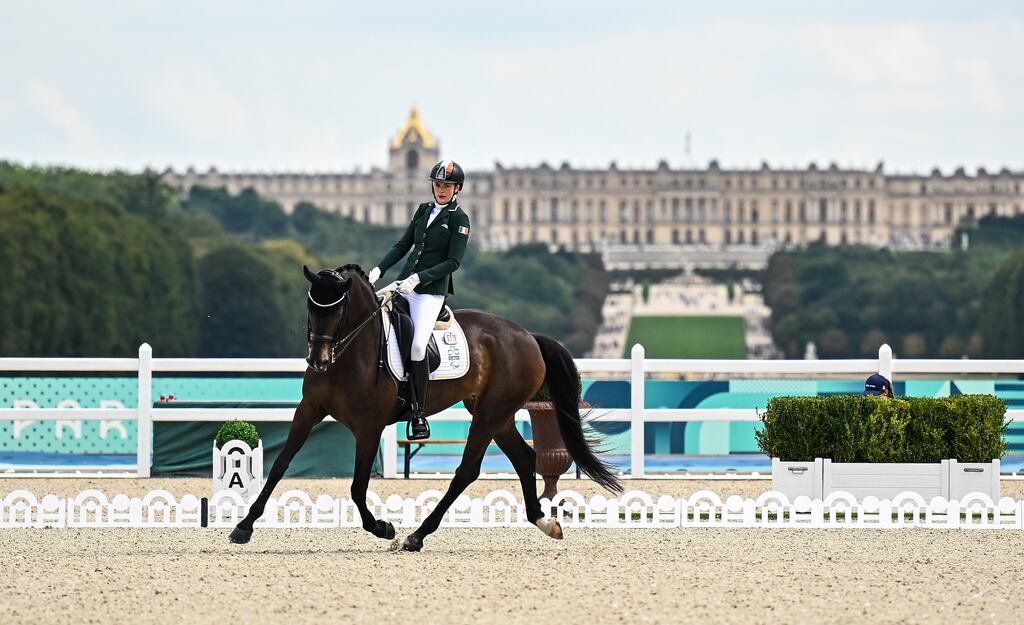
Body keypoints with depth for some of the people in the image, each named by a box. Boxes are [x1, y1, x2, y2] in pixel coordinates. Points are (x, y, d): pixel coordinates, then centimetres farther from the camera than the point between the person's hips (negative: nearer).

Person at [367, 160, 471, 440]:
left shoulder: (459, 219, -5)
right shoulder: (424, 210, 13)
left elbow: (453, 262, -12)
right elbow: (403, 245, 16)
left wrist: (418, 278, -19)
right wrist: (379, 269, 2)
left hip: (432, 289, -7)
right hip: (405, 282, 7)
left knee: (418, 346, -19)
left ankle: (420, 416, -10)